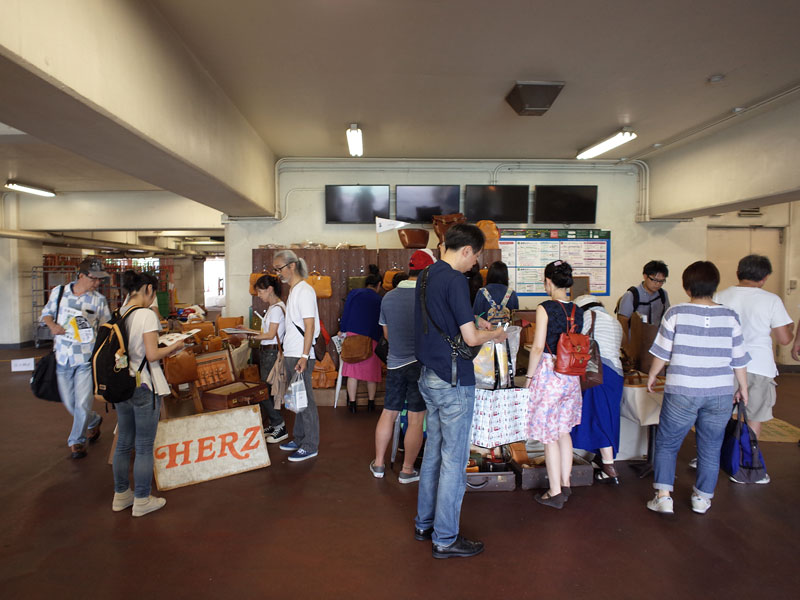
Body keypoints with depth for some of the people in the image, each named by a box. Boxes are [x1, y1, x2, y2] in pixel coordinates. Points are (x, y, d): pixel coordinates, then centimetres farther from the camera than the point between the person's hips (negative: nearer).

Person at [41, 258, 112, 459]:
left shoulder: (99, 300, -2)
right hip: (63, 357, 2)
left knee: (83, 404, -5)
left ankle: (76, 441, 18)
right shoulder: (59, 292, 1)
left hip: (87, 359, -2)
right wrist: (52, 325, -8)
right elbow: (46, 313, 14)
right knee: (69, 403, 13)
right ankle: (94, 421, 41)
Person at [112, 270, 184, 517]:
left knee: (124, 442, 19)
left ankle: (121, 495, 32)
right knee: (144, 447, 5)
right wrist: (175, 346, -4)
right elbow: (152, 355, -19)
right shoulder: (147, 315, -16)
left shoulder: (118, 314, 6)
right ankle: (142, 500, 16)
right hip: (143, 386, -7)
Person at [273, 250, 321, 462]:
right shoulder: (292, 290, 15)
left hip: (300, 356, -10)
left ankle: (310, 446, 9)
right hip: (291, 354, 10)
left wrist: (304, 356, -24)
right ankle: (299, 438, 30)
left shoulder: (304, 291, -14)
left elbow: (309, 325, -20)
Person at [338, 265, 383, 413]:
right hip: (371, 339, 0)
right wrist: (378, 338, 20)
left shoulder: (354, 294, 5)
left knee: (352, 370, 4)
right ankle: (371, 403, 22)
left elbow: (345, 313, 3)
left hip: (352, 335, 0)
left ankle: (352, 403, 7)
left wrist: (342, 330, 12)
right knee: (371, 371, 13)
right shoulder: (379, 299, 7)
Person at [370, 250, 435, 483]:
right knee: (416, 420, 7)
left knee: (388, 414, 16)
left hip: (395, 363, 5)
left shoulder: (388, 297, 2)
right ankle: (407, 471, 18)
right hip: (419, 363, -5)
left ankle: (378, 464, 28)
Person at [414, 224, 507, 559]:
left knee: (434, 451, 19)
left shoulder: (426, 275, 10)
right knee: (453, 460, 3)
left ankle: (424, 524, 31)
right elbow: (470, 338, -18)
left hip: (429, 377, 9)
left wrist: (475, 324, 18)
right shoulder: (455, 279, -18)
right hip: (453, 381, -9)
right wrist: (495, 335, 1)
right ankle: (445, 539, 15)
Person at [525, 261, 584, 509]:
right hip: (571, 375, 7)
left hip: (549, 374, -6)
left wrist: (529, 376, -5)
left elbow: (538, 347, -15)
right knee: (563, 432, 19)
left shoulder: (545, 308, -13)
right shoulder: (577, 310, 5)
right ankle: (565, 485, 29)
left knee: (549, 436, 4)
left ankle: (555, 493, 12)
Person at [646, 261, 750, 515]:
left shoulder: (676, 314, -7)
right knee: (710, 448, 16)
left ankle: (663, 496, 8)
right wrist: (743, 388, 19)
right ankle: (702, 498, 26)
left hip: (682, 392, -3)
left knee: (667, 443, 10)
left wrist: (651, 376, 12)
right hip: (720, 394, 3)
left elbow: (662, 352, -4)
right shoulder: (730, 316, 0)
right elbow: (739, 359, 6)